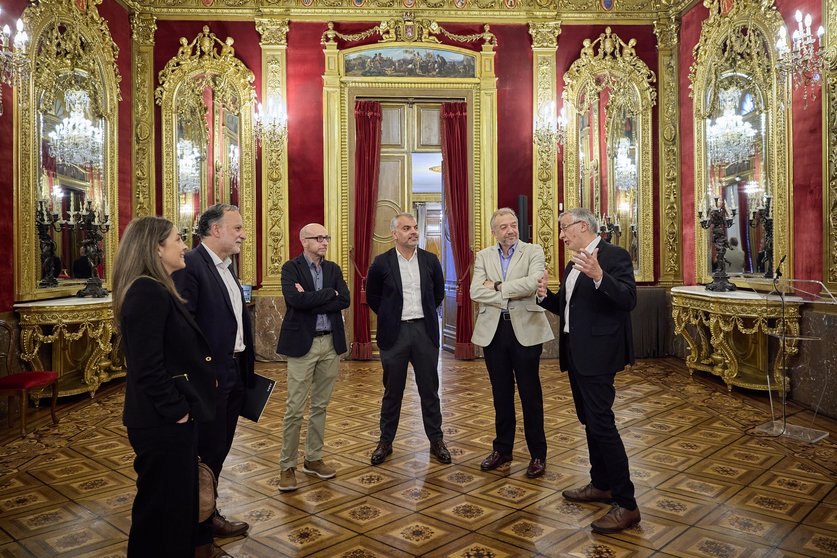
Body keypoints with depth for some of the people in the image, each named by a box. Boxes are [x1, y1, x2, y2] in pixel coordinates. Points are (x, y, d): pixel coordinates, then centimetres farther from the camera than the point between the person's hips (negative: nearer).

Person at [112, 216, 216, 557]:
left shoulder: (154, 290, 11)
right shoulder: (148, 293, -20)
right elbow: (147, 366, -25)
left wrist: (182, 408, 14)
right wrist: (176, 410, -16)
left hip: (166, 419, 10)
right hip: (163, 423, -10)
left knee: (174, 503, 22)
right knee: (163, 508, 6)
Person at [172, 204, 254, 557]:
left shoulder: (225, 267, 12)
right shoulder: (189, 265, -17)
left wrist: (245, 368, 13)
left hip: (233, 374, 9)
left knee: (218, 452, 21)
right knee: (204, 456, 5)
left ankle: (208, 516, 39)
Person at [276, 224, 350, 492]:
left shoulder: (333, 269, 9)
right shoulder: (291, 268, -5)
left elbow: (344, 300, -5)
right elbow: (296, 299, -22)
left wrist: (311, 300, -13)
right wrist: (329, 294, -12)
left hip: (331, 342, 5)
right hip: (302, 343, -5)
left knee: (320, 406, 13)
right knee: (294, 409, 0)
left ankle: (313, 458, 26)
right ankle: (287, 466, 12)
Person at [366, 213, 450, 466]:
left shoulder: (430, 260, 2)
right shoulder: (381, 263, -4)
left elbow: (439, 293, 15)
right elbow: (373, 297, 8)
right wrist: (390, 317, 10)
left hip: (425, 330, 2)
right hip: (394, 333, -1)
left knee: (430, 389, 9)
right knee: (392, 390, 9)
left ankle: (436, 440, 22)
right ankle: (385, 441, 22)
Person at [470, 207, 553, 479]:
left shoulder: (533, 251, 0)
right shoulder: (483, 256, 7)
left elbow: (532, 283, -19)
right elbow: (476, 292, -7)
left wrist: (497, 286, -12)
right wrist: (512, 295, -15)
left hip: (525, 329, -3)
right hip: (493, 330, 3)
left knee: (530, 394, 5)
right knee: (501, 394, 13)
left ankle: (538, 454, 19)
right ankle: (502, 449, 27)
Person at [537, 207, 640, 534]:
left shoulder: (614, 256, -11)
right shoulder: (573, 265, 15)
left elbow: (629, 300, -23)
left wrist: (599, 276, -38)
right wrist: (546, 296, -2)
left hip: (597, 354, -9)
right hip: (575, 354, 9)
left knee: (601, 423, -9)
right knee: (589, 421, 17)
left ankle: (626, 504, 1)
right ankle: (601, 485, 32)